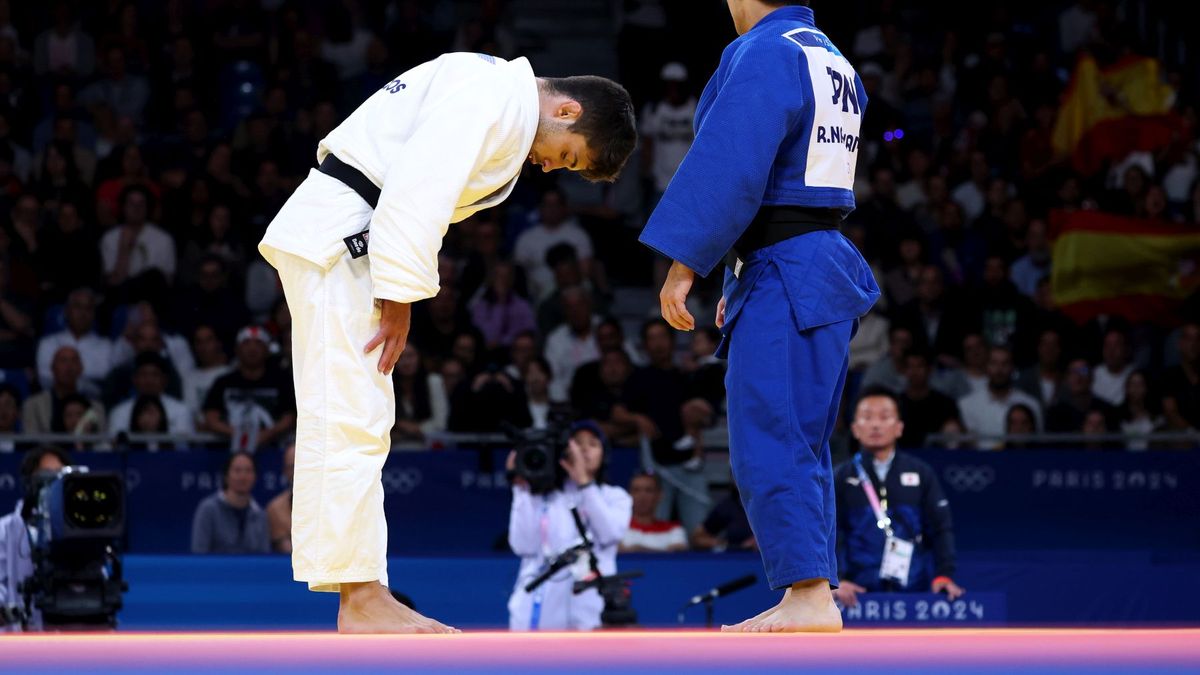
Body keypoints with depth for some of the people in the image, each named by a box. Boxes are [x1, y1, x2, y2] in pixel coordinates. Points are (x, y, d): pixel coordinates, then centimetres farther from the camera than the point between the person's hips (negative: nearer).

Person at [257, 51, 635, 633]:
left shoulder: (506, 107, 19)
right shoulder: (495, 95, -14)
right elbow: (419, 188, -23)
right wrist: (400, 297, -21)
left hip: (337, 241, 11)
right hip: (336, 240, -11)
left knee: (352, 421, 11)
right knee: (352, 420, -11)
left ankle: (362, 598, 15)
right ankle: (360, 601, -10)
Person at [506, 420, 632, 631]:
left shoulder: (614, 497, 13)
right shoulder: (543, 497, 12)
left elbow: (610, 533, -8)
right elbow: (524, 545, -1)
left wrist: (584, 482, -11)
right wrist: (522, 488, -2)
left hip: (591, 612, -1)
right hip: (538, 612, 1)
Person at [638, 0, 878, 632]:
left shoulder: (763, 55, -13)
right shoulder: (833, 62, 17)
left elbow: (728, 170, -20)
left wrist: (683, 266, -17)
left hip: (783, 273, -10)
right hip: (827, 266, 10)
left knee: (768, 443, -11)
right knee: (798, 446, 13)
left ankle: (808, 593, -17)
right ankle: (814, 596, 14)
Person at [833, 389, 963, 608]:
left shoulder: (922, 474, 8)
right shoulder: (842, 479, 6)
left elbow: (940, 527, 7)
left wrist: (944, 574, -7)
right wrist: (837, 580, -16)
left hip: (913, 589, 1)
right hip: (859, 593, -1)